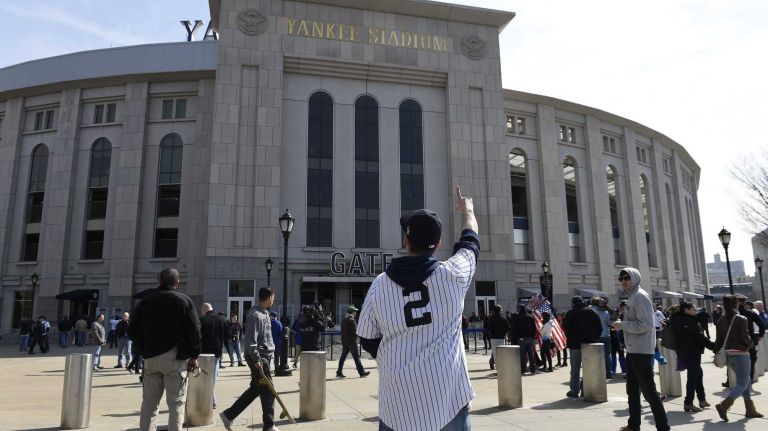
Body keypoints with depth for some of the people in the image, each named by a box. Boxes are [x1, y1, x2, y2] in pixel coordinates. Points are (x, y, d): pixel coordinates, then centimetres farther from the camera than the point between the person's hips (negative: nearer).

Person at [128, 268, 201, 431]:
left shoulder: (144, 302, 10)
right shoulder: (183, 300, -3)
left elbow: (133, 331, 11)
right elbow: (194, 330, -8)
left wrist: (144, 351, 17)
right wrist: (194, 356, -1)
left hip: (151, 358, 4)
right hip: (175, 358, -4)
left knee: (149, 403, 11)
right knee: (176, 403, 0)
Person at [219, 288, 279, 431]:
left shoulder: (265, 313, 13)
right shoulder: (255, 315, -17)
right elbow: (250, 340, -22)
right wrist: (256, 359, -23)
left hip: (264, 356, 10)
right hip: (259, 357, -10)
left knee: (255, 388, 16)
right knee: (268, 390, -3)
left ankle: (228, 415, 25)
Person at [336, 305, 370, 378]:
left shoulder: (344, 320, 12)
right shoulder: (351, 320, -14)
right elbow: (355, 331, -17)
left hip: (344, 341, 8)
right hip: (351, 341, -8)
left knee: (343, 357, 9)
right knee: (356, 357, -2)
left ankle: (339, 372, 8)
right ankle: (362, 372, 4)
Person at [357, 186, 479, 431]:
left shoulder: (380, 284, -4)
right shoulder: (452, 275, -6)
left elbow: (368, 341, 5)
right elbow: (470, 242, 15)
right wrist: (467, 211, 35)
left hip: (398, 401, 1)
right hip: (448, 397, 0)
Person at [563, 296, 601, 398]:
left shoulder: (570, 313, -5)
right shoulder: (592, 312, 6)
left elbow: (566, 327, -7)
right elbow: (599, 328, 5)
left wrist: (570, 339, 6)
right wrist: (594, 339, 10)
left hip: (575, 344, -3)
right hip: (590, 344, 3)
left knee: (575, 368, 3)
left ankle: (575, 391, 4)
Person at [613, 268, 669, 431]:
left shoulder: (640, 296, -15)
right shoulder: (631, 297, 14)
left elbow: (645, 324, -24)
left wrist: (622, 325, -17)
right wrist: (622, 324, 6)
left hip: (642, 351, -10)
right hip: (633, 350, 10)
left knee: (648, 390, -5)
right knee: (632, 390, 17)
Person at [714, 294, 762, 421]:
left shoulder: (720, 321, 4)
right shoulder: (741, 319, -12)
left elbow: (719, 340, 5)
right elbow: (745, 338, -15)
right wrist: (750, 344, 7)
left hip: (728, 355, 6)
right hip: (741, 354, -6)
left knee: (747, 381, 21)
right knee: (742, 384, -2)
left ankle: (750, 410, 25)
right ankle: (723, 406, -17)